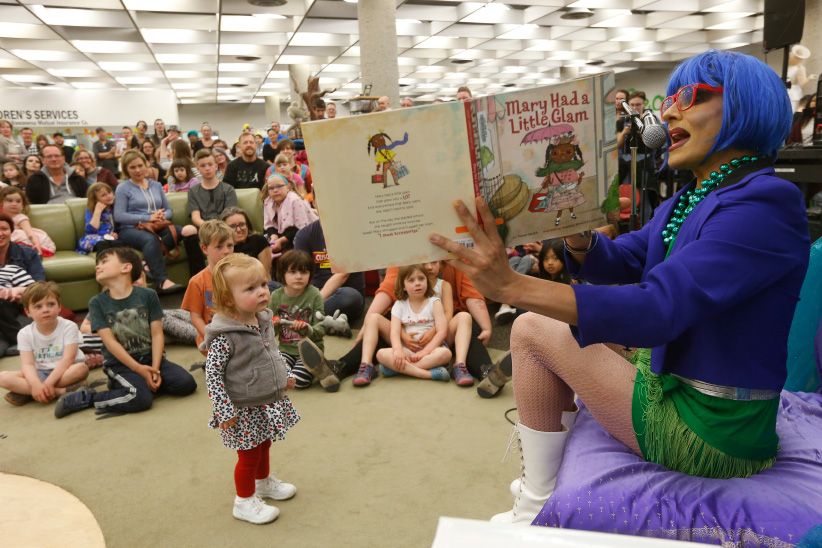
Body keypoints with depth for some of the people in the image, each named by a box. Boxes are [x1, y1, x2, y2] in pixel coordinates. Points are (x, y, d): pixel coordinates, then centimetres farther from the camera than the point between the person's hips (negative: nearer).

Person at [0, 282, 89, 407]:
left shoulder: (68, 327, -11)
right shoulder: (25, 334, -3)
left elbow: (67, 359, -19)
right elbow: (27, 364, -13)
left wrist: (48, 383, -31)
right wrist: (36, 385, -33)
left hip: (63, 371, -2)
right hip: (39, 373, 3)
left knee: (82, 368, -35)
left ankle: (26, 392, -26)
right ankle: (60, 391, -30)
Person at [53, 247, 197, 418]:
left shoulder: (148, 295, -2)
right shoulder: (97, 303, -3)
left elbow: (157, 334, -3)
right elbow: (110, 342, -9)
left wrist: (155, 368, -15)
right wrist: (139, 369, -17)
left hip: (150, 358, 2)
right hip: (119, 364, -2)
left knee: (186, 384, -17)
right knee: (140, 399, -29)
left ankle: (143, 384, 4)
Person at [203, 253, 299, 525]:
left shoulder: (264, 320, -3)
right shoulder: (225, 336, -28)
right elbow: (212, 374, -24)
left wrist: (283, 377, 21)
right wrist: (225, 410, -24)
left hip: (268, 401, 7)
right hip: (244, 410, -7)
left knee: (263, 445, 27)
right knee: (249, 456, 10)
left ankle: (264, 482, 50)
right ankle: (245, 502, 31)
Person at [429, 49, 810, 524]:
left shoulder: (765, 204, -23)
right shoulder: (692, 200, 8)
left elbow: (657, 309, -34)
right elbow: (619, 262, 6)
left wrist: (512, 286, -41)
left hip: (711, 430, -9)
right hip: (673, 385, 9)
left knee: (533, 331, -9)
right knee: (552, 333, 16)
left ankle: (537, 512, 4)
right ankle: (547, 479, 23)